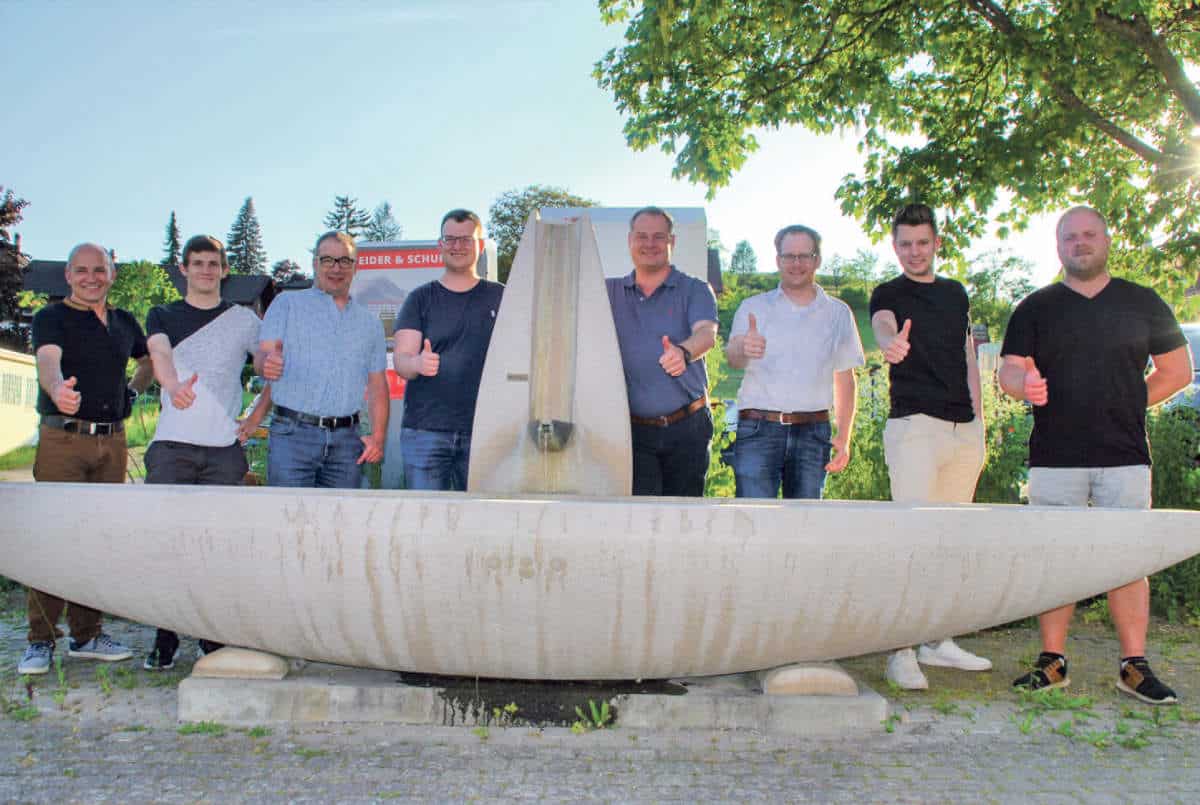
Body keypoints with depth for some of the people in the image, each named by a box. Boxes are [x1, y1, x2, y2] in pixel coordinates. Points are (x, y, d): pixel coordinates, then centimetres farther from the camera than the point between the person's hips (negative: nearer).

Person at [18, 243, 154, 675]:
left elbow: (150, 360, 33)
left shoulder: (124, 322, 15)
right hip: (62, 439, -5)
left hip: (112, 441, 5)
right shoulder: (52, 317, 0)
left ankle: (87, 634, 16)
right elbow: (48, 360, -21)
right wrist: (57, 388, -41)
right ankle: (40, 640, 1)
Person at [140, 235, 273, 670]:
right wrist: (174, 385, -32)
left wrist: (258, 414, 4)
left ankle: (214, 638, 8)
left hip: (224, 448, 0)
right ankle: (165, 639, 6)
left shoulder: (244, 319, 13)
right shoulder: (162, 316, 12)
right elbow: (160, 354, -10)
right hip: (171, 446, 0)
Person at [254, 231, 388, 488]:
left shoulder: (370, 322, 18)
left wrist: (378, 436, 3)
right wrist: (268, 363, -27)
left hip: (347, 439, 3)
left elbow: (377, 386, 16)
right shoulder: (287, 303, 9)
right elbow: (262, 356, -2)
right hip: (293, 432, -3)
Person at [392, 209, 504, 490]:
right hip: (425, 429, 0)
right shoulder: (421, 298, 9)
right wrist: (418, 363, -24)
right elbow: (401, 359, -1)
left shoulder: (500, 297, 10)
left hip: (483, 429, 0)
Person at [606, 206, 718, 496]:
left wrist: (683, 352, -40)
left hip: (687, 428, -1)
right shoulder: (610, 291, 12)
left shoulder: (695, 290, 2)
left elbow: (706, 333, -16)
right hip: (633, 429, 1)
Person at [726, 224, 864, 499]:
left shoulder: (838, 313, 13)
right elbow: (733, 358, -10)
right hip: (757, 429, -2)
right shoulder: (753, 307, 7)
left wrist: (844, 437, 7)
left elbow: (845, 381, 15)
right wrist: (743, 348, -34)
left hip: (812, 434, 2)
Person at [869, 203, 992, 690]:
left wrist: (978, 419, 12)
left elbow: (968, 360, 20)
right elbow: (883, 326, -22)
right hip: (914, 426, -6)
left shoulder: (956, 293, 18)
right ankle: (901, 653, -8)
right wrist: (892, 342, -46)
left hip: (964, 429, 6)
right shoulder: (888, 294, 1)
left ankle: (938, 642, 20)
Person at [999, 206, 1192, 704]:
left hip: (1125, 456, 1)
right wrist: (1025, 385, -20)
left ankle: (1134, 667, 9)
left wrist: (1127, 404, 6)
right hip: (1054, 456, 0)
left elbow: (1177, 370, 16)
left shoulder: (1143, 304, 11)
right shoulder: (1036, 308, 9)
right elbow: (1009, 372, 2)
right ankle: (1053, 661, 9)